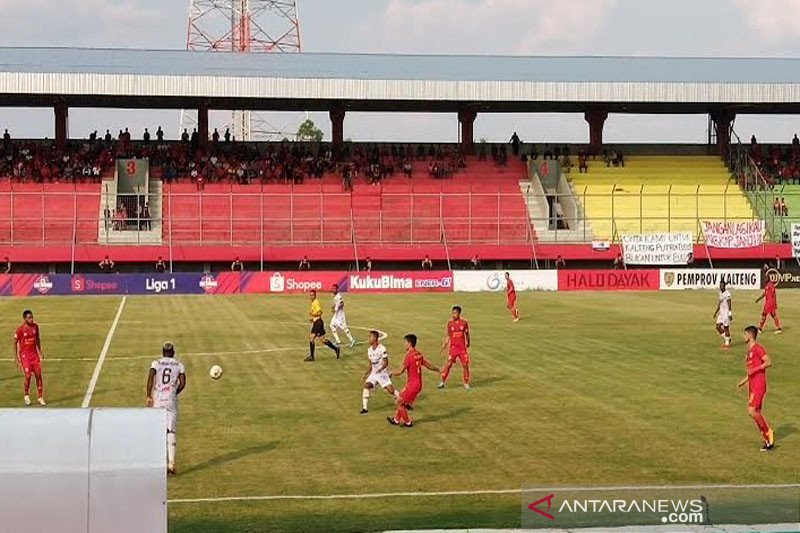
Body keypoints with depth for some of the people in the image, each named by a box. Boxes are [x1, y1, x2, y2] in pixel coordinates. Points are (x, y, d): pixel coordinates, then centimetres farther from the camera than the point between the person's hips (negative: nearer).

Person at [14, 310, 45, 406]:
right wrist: (16, 357, -7)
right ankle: (26, 396, 15)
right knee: (28, 376, -10)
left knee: (38, 375, -2)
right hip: (25, 355, -4)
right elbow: (15, 343, -4)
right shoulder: (20, 330, -12)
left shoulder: (35, 326, 1)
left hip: (34, 354, 4)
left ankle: (40, 397, 6)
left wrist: (40, 351, 15)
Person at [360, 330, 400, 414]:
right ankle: (365, 408, -11)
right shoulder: (369, 350, 6)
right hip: (374, 373, 6)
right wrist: (366, 373, 8)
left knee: (391, 390, -8)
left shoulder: (382, 349, -16)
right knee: (366, 386, -14)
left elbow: (386, 362, -15)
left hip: (383, 373, -6)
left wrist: (380, 369, -31)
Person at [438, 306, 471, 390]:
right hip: (453, 347, 0)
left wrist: (468, 343, 9)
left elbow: (467, 334, 11)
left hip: (462, 347, 0)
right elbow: (447, 335, 4)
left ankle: (466, 384, 14)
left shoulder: (464, 322, 0)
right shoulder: (450, 323, 0)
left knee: (465, 365, 2)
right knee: (448, 364, -5)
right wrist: (445, 345, -7)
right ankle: (442, 382, 4)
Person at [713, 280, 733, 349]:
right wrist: (716, 311, 23)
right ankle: (726, 339, 22)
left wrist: (730, 314, -22)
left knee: (726, 328, -2)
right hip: (721, 312, 8)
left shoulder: (727, 294, -17)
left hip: (726, 312, -8)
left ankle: (727, 344, 7)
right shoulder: (720, 293, 9)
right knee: (718, 327, 5)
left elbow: (729, 304, -18)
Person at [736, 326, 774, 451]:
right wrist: (744, 381, 21)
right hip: (753, 386, 10)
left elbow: (769, 362, -19)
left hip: (759, 386, -10)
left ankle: (768, 432, -2)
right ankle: (768, 441, 10)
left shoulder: (758, 348, -10)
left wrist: (754, 370, -22)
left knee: (752, 411, -15)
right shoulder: (749, 350, 19)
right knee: (756, 414, 7)